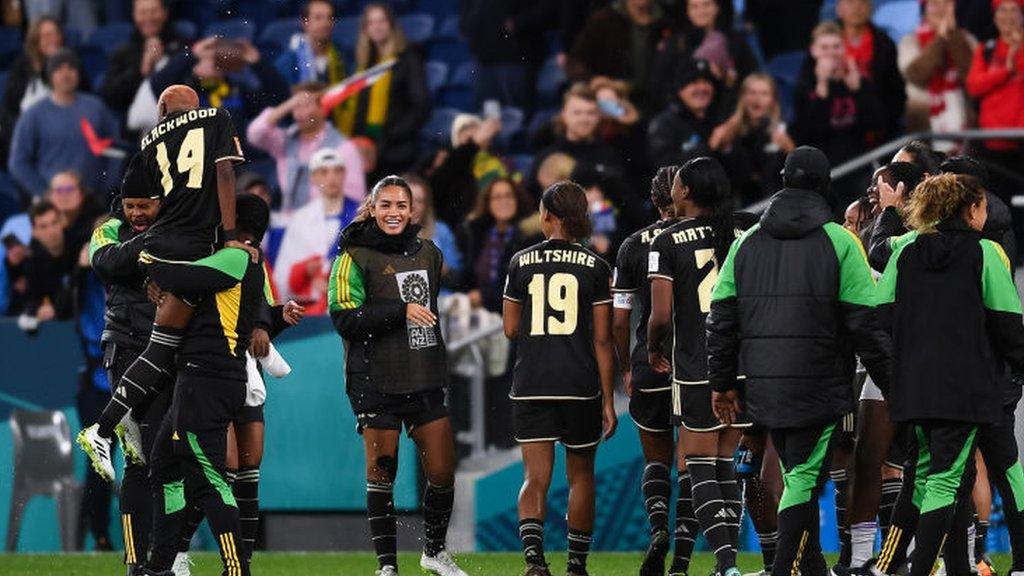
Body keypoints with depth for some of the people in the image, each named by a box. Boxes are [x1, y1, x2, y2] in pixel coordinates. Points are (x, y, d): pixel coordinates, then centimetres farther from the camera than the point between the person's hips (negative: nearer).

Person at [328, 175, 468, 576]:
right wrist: (400, 311, -21)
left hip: (426, 380, 5)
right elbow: (343, 318, -15)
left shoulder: (428, 253, 11)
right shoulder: (354, 257, -6)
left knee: (442, 473, 2)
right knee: (381, 472, 0)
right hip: (376, 383, -5)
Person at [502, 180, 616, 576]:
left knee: (535, 477, -1)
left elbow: (510, 329, 7)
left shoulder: (521, 263, 2)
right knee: (580, 476, 15)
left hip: (531, 386, 0)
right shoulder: (594, 267, -1)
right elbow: (602, 340, -2)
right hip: (580, 387, 0)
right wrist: (608, 401, 1)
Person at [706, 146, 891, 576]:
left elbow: (722, 319, 9)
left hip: (764, 390, 5)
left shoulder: (747, 242, 9)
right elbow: (864, 324, -7)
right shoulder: (838, 242, -5)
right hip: (819, 389, -5)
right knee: (804, 480, -4)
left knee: (797, 476, 16)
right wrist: (890, 383, 0)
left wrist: (721, 383, 16)